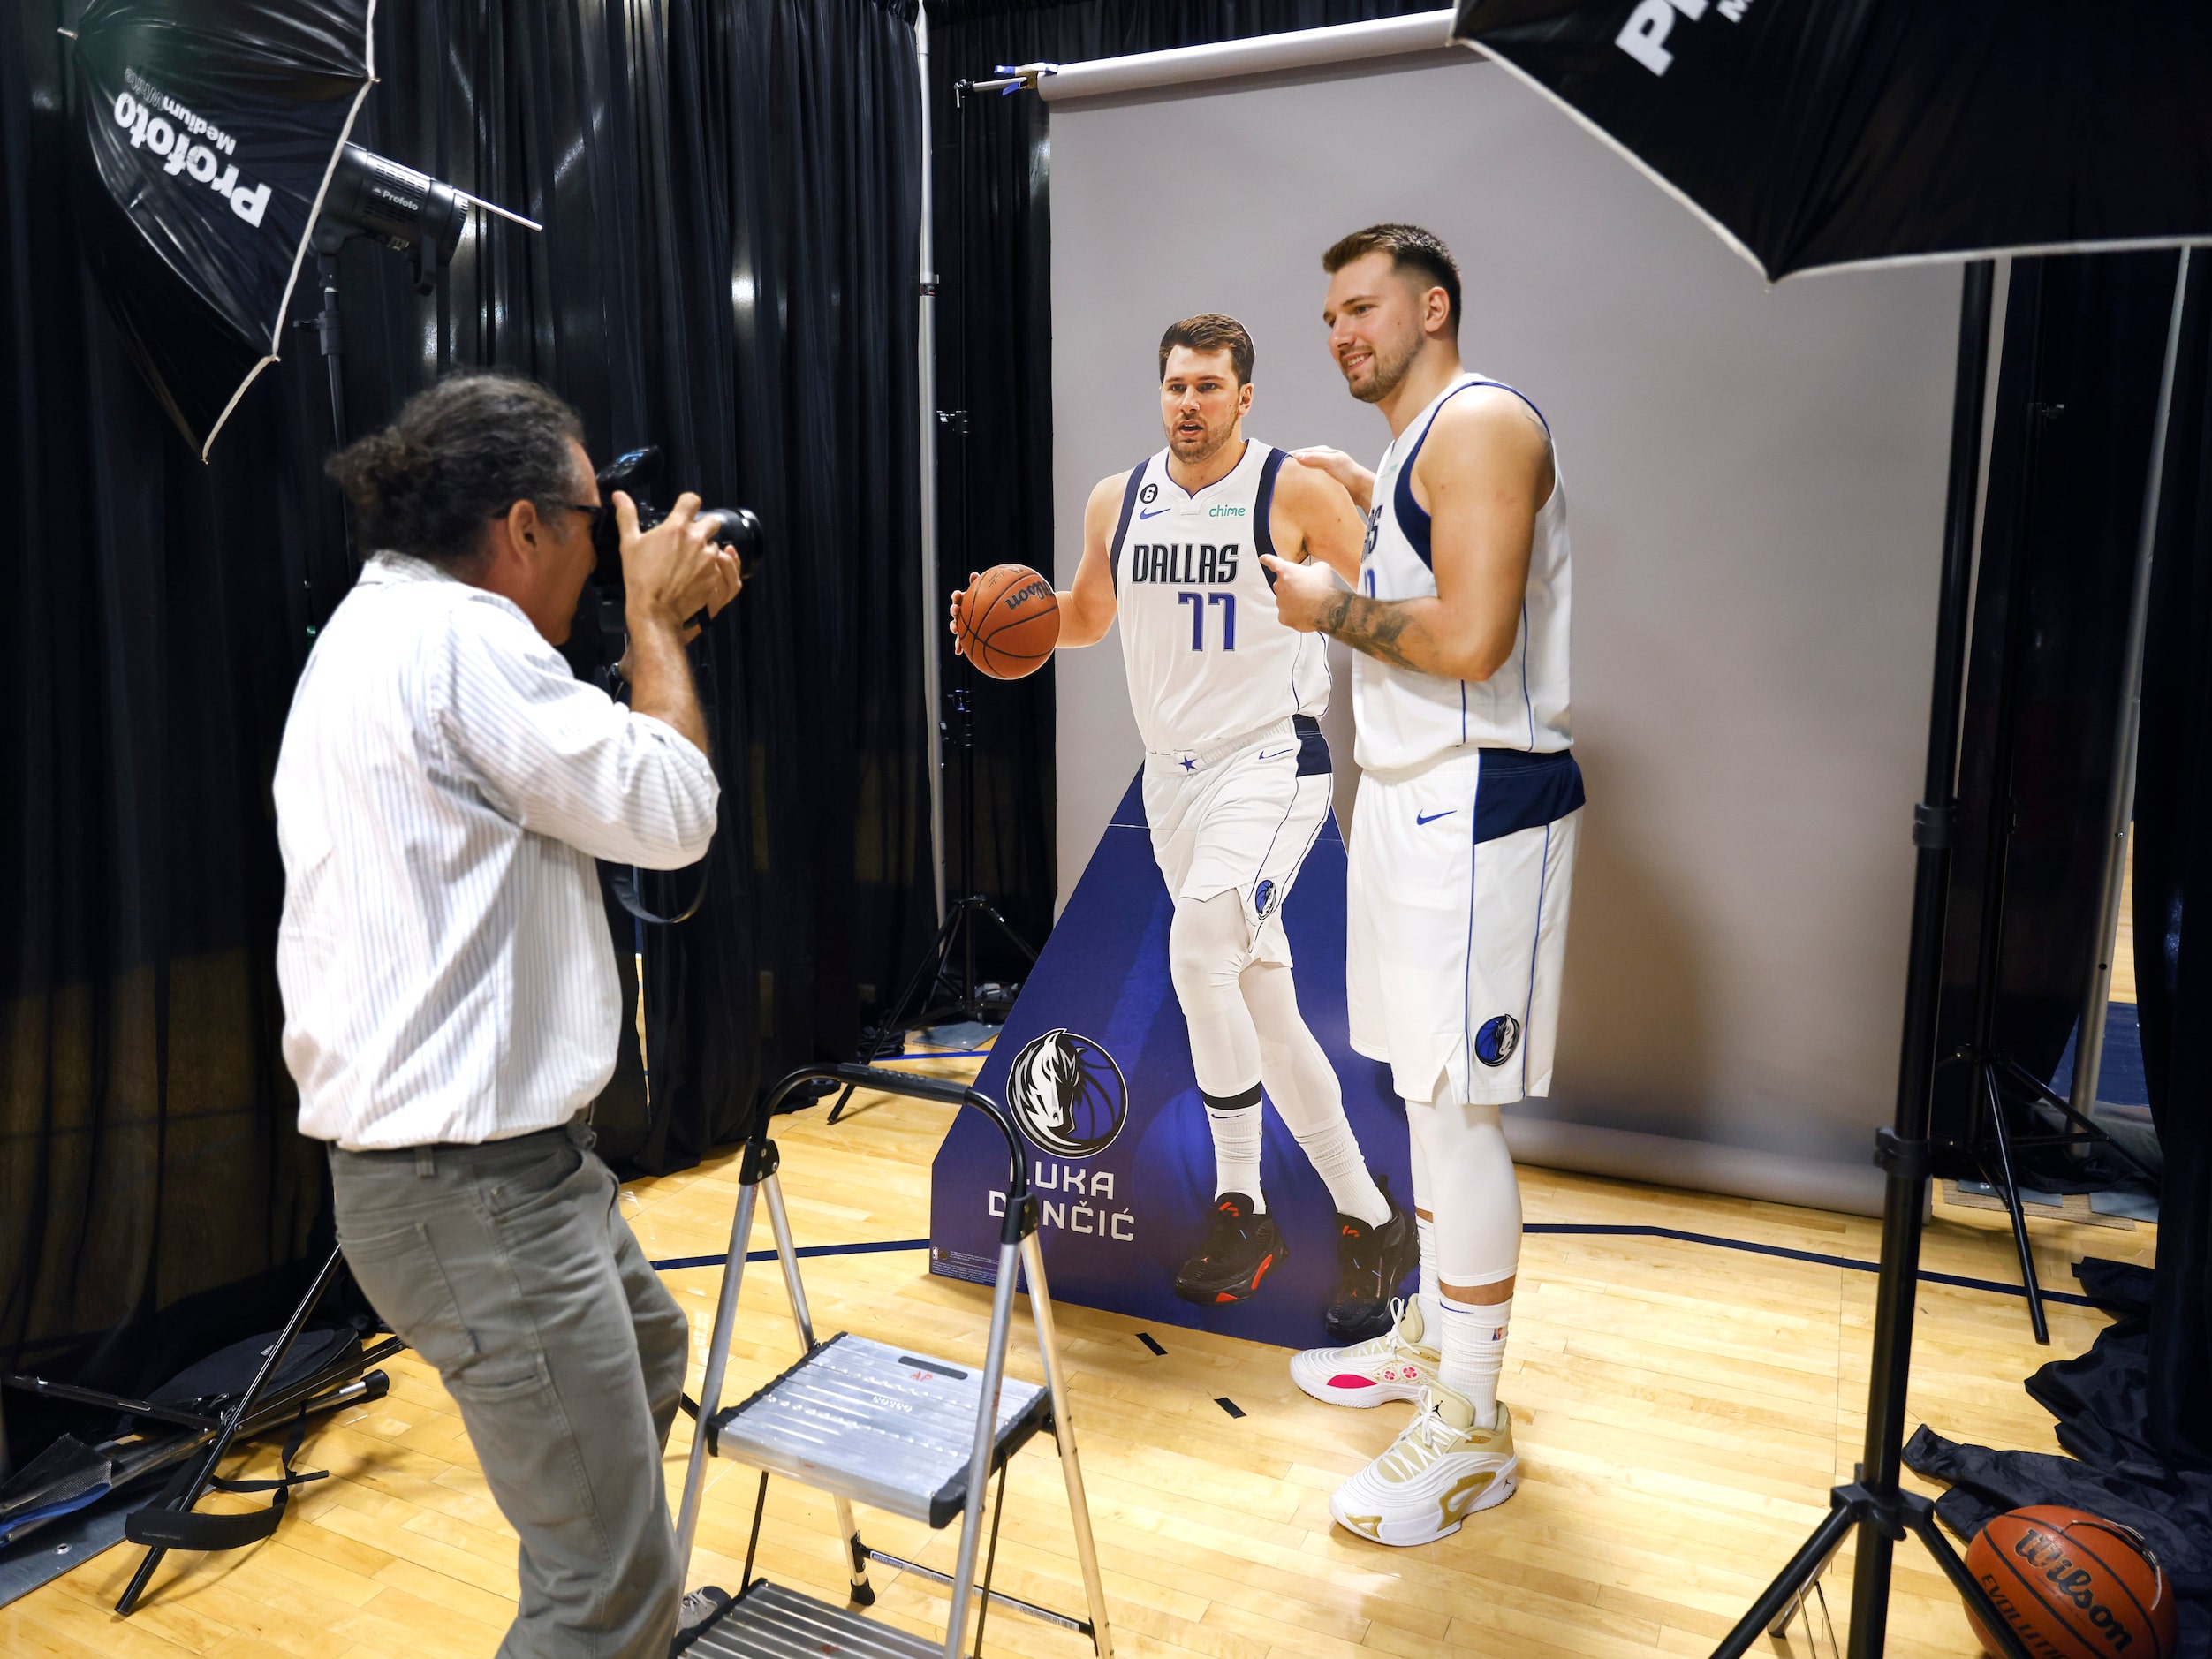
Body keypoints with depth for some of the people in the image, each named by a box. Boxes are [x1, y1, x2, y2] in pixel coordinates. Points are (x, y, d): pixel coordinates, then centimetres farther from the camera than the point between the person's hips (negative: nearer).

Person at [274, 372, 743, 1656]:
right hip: (470, 1178, -11)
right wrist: (653, 620, -4)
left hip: (496, 1148, 11)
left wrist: (660, 630, 16)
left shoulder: (385, 624, 14)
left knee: (650, 1357, 31)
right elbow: (671, 815, -17)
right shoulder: (457, 635, -19)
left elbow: (588, 772, 22)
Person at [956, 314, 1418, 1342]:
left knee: (1199, 952, -27)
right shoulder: (1115, 503, 8)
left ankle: (1240, 1202, -7)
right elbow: (1086, 614, 21)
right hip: (1173, 774, 6)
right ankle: (1368, 1221, 26)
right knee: (1260, 1000, 11)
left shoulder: (1297, 492, -7)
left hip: (1269, 761, -6)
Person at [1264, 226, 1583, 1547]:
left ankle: (1472, 1427, 8)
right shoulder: (1415, 443, 18)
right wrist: (1365, 498, 21)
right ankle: (1435, 1334, 32)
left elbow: (1470, 637, -24)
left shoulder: (1479, 422, -13)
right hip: (1414, 795, 10)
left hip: (1478, 805, -10)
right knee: (1429, 1090, 16)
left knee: (1456, 1107, -5)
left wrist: (1329, 608, -10)